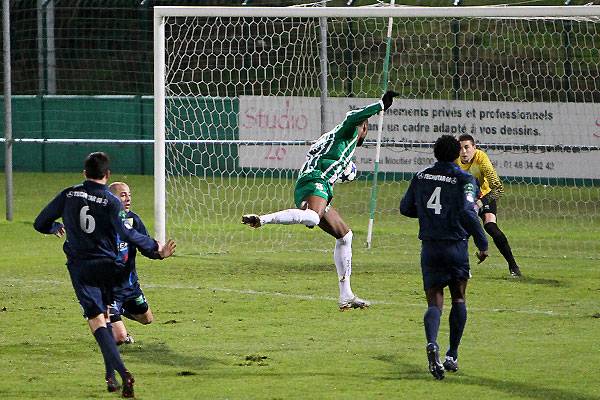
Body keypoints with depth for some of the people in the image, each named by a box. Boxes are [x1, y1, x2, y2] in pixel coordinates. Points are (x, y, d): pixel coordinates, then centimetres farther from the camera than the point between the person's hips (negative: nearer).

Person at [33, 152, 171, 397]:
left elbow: (40, 224, 8)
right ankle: (110, 375, 18)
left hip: (80, 266, 0)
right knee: (104, 316, 20)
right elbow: (125, 233, -20)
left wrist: (56, 228, 31)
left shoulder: (69, 195, 2)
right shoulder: (112, 202, -6)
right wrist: (154, 246, -7)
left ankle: (122, 372, -25)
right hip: (107, 265, 0)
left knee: (97, 320, -8)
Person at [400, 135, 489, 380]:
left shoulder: (421, 177, 5)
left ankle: (432, 343, -30)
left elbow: (405, 208, 11)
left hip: (429, 247, 2)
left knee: (434, 302, 1)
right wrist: (482, 243, -11)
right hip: (456, 247, -2)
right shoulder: (464, 179, -7)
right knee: (458, 299, 17)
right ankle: (452, 356, 16)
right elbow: (467, 212, -19)